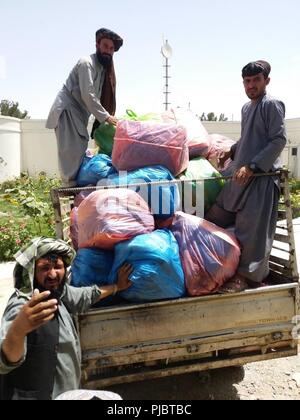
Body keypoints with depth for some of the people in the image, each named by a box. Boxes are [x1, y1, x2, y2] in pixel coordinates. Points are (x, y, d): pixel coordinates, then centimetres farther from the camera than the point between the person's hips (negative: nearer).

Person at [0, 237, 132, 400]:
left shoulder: (58, 291, -4)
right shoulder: (21, 306, -29)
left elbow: (88, 295, 16)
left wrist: (117, 286, 22)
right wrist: (18, 329, -64)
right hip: (36, 395, -8)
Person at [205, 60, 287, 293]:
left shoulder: (272, 105, -9)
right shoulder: (246, 107, 16)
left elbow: (278, 140, -16)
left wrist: (251, 167, -21)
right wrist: (232, 151, 16)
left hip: (261, 177, -9)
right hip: (241, 175, 9)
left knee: (252, 229, -5)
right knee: (216, 217, 14)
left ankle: (247, 275, 9)